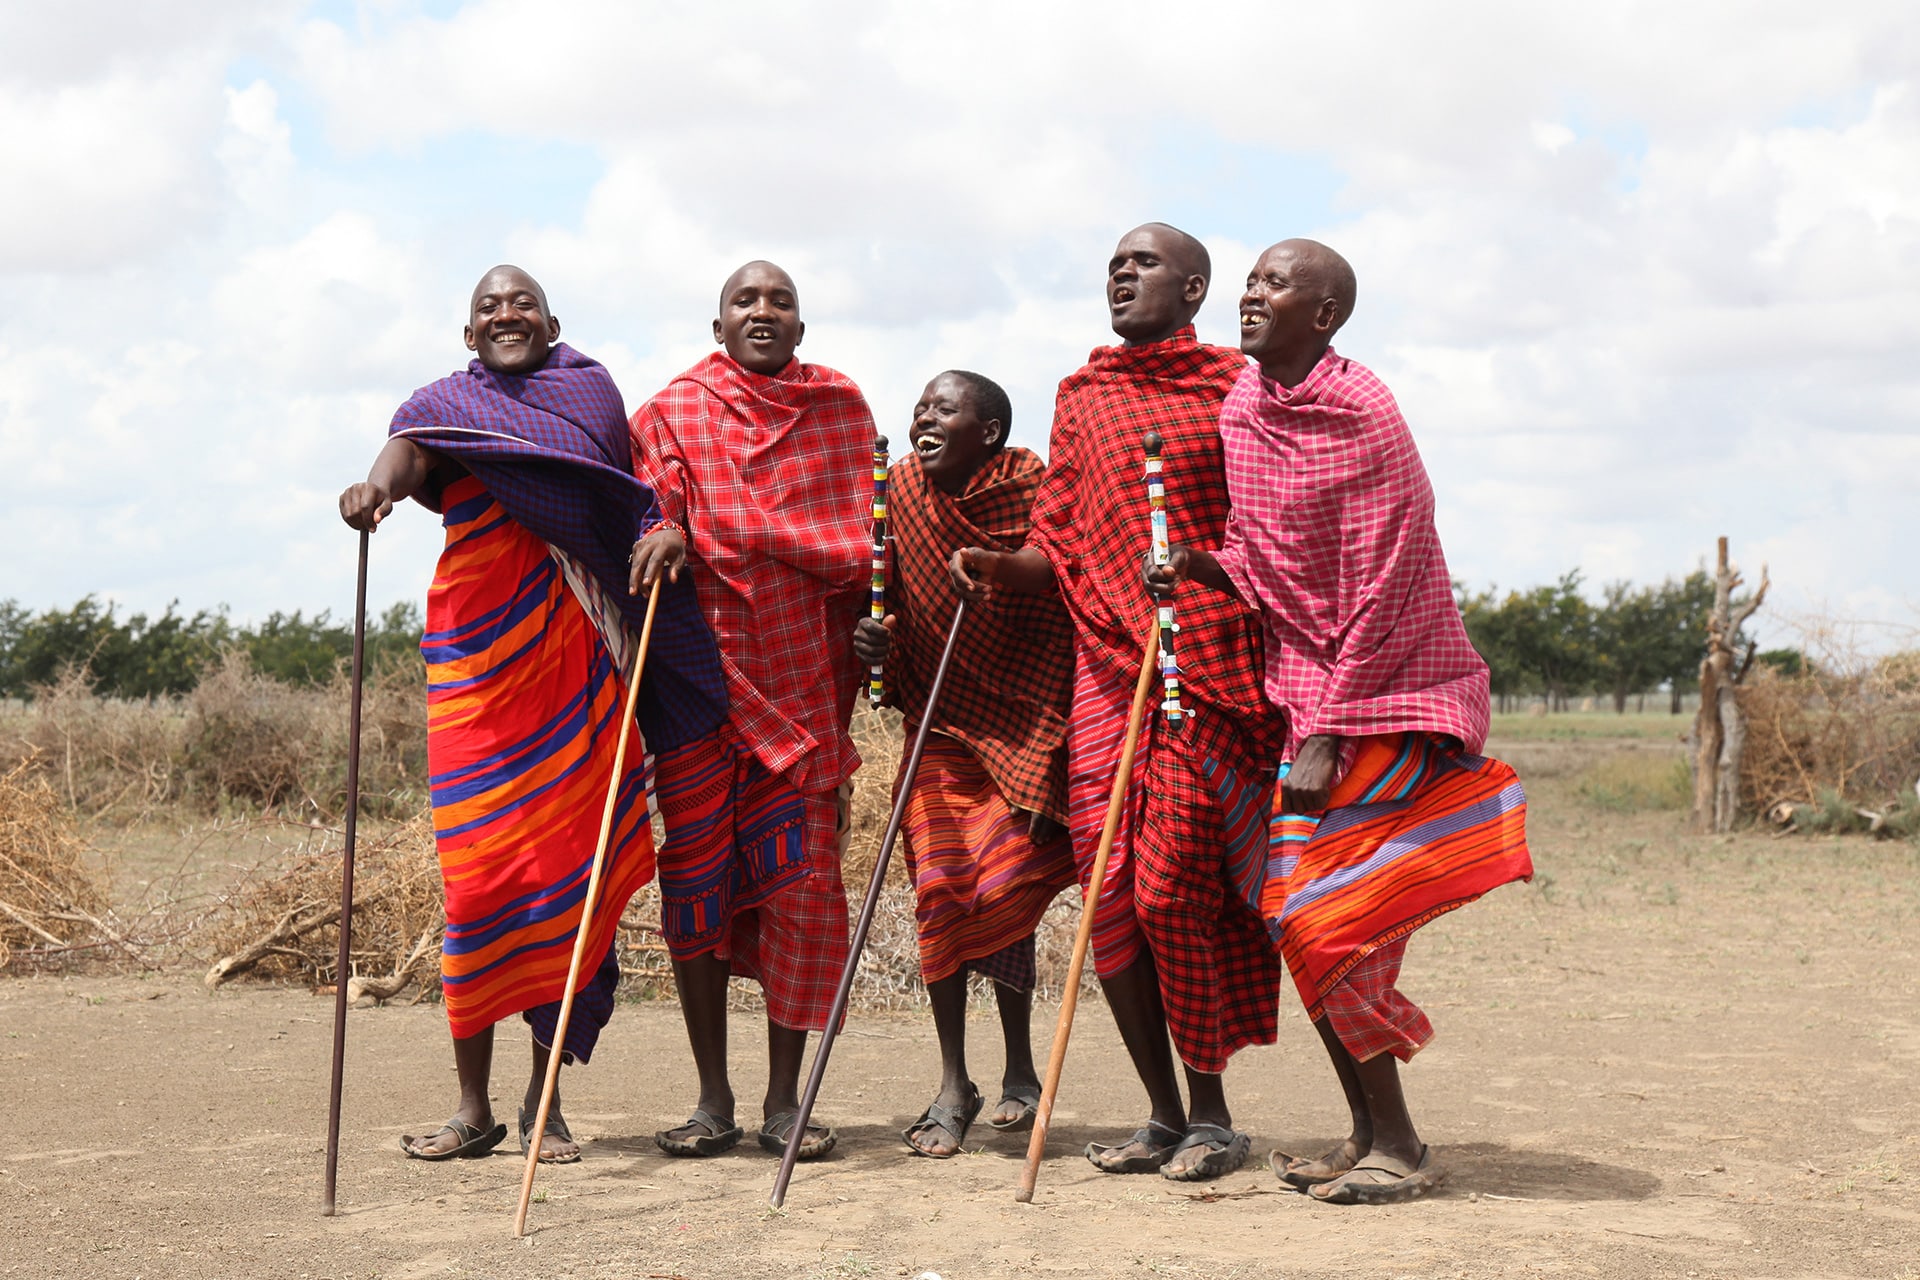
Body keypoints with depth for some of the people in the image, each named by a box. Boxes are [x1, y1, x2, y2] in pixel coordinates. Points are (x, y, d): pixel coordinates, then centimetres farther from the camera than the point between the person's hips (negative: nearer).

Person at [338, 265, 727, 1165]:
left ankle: (545, 1099, 10)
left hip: (579, 655, 2)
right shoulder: (448, 402, 6)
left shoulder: (593, 391, 14)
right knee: (480, 871, -4)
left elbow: (636, 491, 23)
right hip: (483, 652, -2)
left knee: (571, 864, 1)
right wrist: (379, 483, -39)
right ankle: (473, 1105, 5)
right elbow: (411, 448, -16)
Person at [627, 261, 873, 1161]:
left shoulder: (841, 408, 13)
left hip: (801, 676, 1)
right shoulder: (675, 410, 9)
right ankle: (712, 1099, 8)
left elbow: (858, 539, 16)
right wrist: (666, 532, -20)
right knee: (695, 874, 0)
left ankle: (784, 1100, 6)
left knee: (801, 879, -2)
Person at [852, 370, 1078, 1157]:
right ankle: (953, 1084, 5)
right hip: (940, 720, 3)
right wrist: (877, 642, -11)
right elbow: (895, 606, 10)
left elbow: (1067, 616, -8)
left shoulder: (1035, 495, -10)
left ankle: (1020, 1071, 11)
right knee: (939, 883, -7)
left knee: (1001, 886, -10)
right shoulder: (903, 495, 1)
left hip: (1025, 720, -3)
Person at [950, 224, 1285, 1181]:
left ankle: (1211, 1113, 6)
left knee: (1172, 889, -10)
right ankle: (1164, 1117, 13)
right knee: (1110, 894, 0)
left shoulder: (1237, 387, 5)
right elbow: (1059, 552, 15)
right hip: (1105, 663, 4)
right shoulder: (1081, 397, 17)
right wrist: (995, 565, -5)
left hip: (1209, 671, -4)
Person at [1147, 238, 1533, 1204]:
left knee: (1322, 915, -11)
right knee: (1299, 913, 6)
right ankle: (1368, 1135, 17)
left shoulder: (1362, 415, -16)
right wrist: (1203, 568, -5)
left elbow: (1380, 592, -17)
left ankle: (1399, 1150, 0)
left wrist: (1328, 735, -20)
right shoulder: (1242, 407, 8)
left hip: (1384, 690, -8)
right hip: (1303, 682, 8)